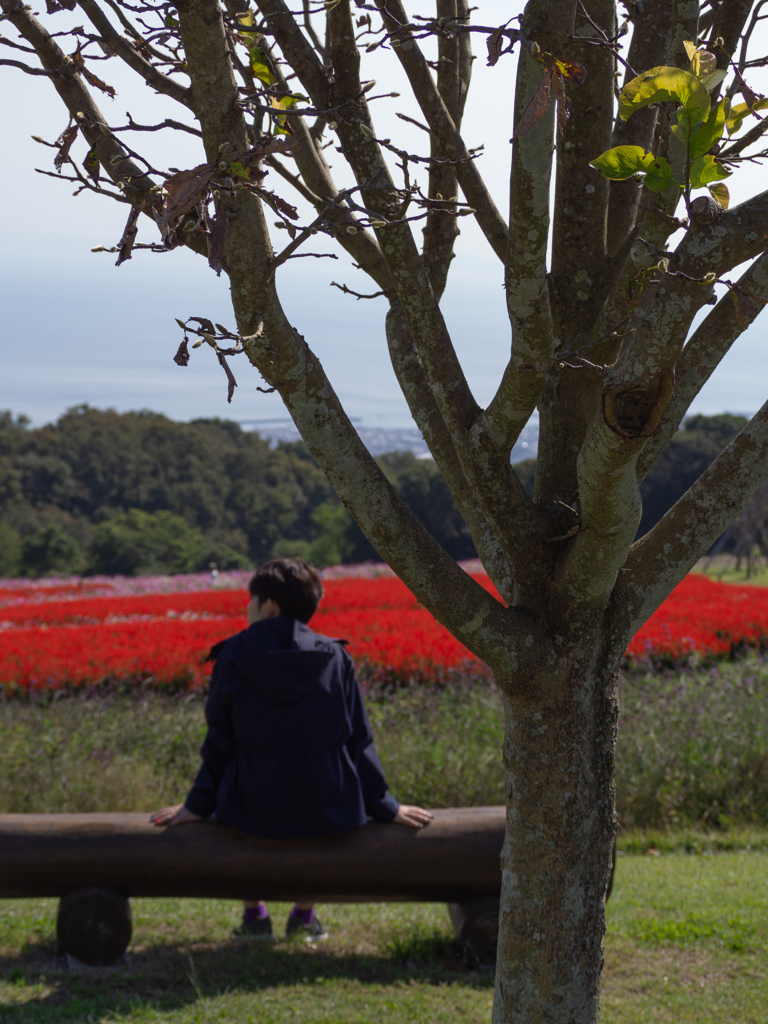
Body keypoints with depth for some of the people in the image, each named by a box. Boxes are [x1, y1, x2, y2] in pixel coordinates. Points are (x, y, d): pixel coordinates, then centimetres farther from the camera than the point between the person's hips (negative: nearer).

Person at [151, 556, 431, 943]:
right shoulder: (335, 658, -1)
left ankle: (254, 914, 33)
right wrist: (384, 806, 11)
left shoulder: (233, 657, -5)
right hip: (326, 810, 1)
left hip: (255, 810, -1)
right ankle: (304, 914, 35)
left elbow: (220, 741, 0)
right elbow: (359, 741, 3)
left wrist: (198, 804, 10)